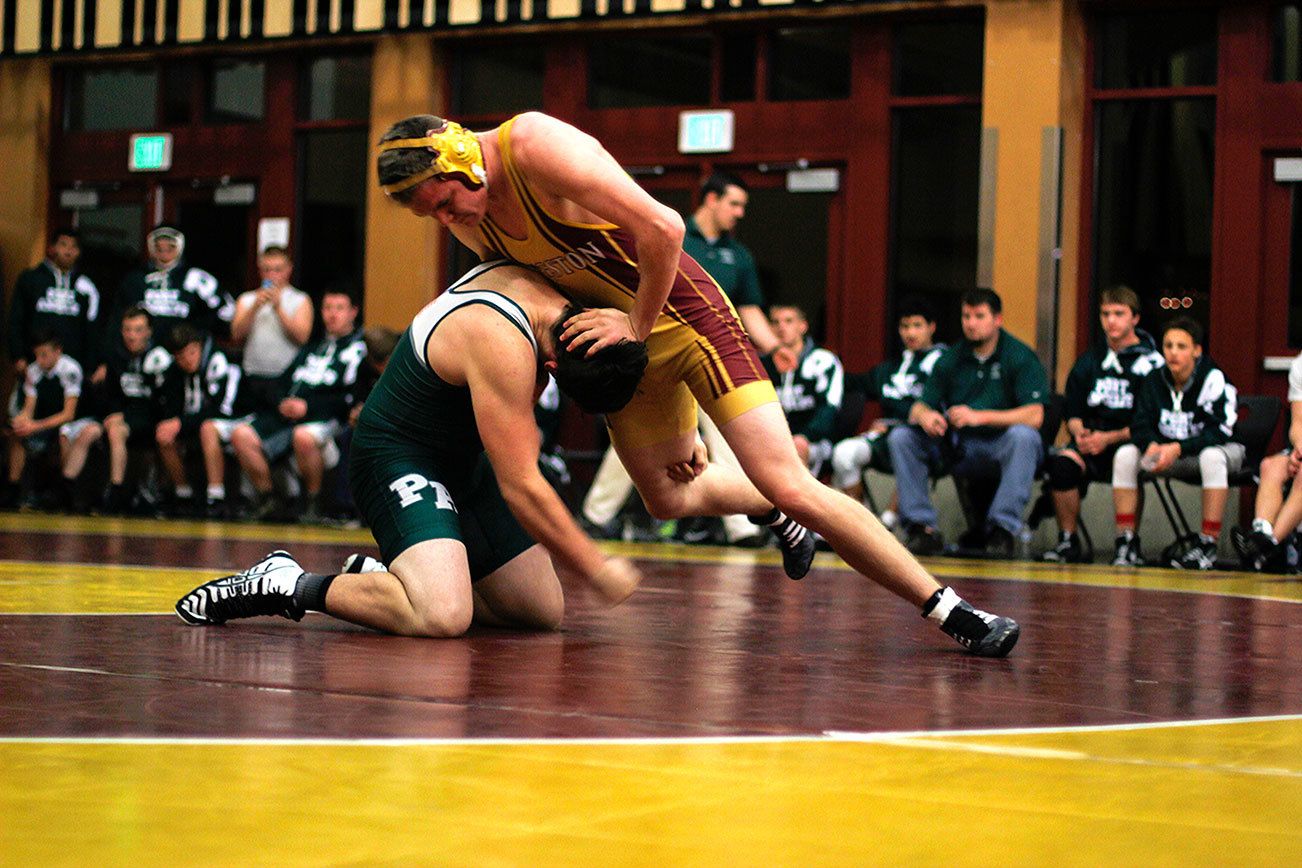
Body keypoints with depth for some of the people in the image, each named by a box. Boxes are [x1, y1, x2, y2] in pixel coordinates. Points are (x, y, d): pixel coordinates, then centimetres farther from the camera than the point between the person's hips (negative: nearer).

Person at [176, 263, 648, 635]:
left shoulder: (529, 275, -8)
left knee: (544, 612, 5)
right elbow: (520, 488, -25)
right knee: (442, 616, -33)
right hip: (399, 456, -10)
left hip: (463, 459, 10)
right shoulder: (503, 346, -31)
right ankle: (288, 585, -12)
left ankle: (377, 574, 17)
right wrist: (597, 569, -17)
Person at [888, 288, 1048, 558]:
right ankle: (922, 526, -18)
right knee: (901, 437, -14)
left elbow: (1035, 415, -17)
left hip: (999, 448, -4)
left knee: (1023, 435, -37)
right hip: (957, 450, 4)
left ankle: (1002, 528, -33)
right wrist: (925, 416, -20)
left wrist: (980, 417, -26)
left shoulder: (1020, 357, -4)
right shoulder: (951, 359, 10)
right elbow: (918, 408, 7)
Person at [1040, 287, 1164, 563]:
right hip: (1091, 439, 4)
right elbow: (1072, 412, 18)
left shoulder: (1150, 361, 0)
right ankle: (1068, 542, -17)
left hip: (1130, 443, -4)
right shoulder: (1090, 361, 16)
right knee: (1062, 462, -29)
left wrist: (1109, 438, -15)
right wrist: (1079, 432, -5)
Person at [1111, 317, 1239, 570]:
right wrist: (1152, 445, -28)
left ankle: (1207, 546, -36)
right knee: (1125, 454, -17)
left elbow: (1219, 433, -23)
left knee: (1212, 457, -40)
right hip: (1166, 450, 5)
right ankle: (1126, 542, -18)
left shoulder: (1213, 379, -19)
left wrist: (1178, 449, -34)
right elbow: (1140, 426, -5)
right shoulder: (1154, 379, -3)